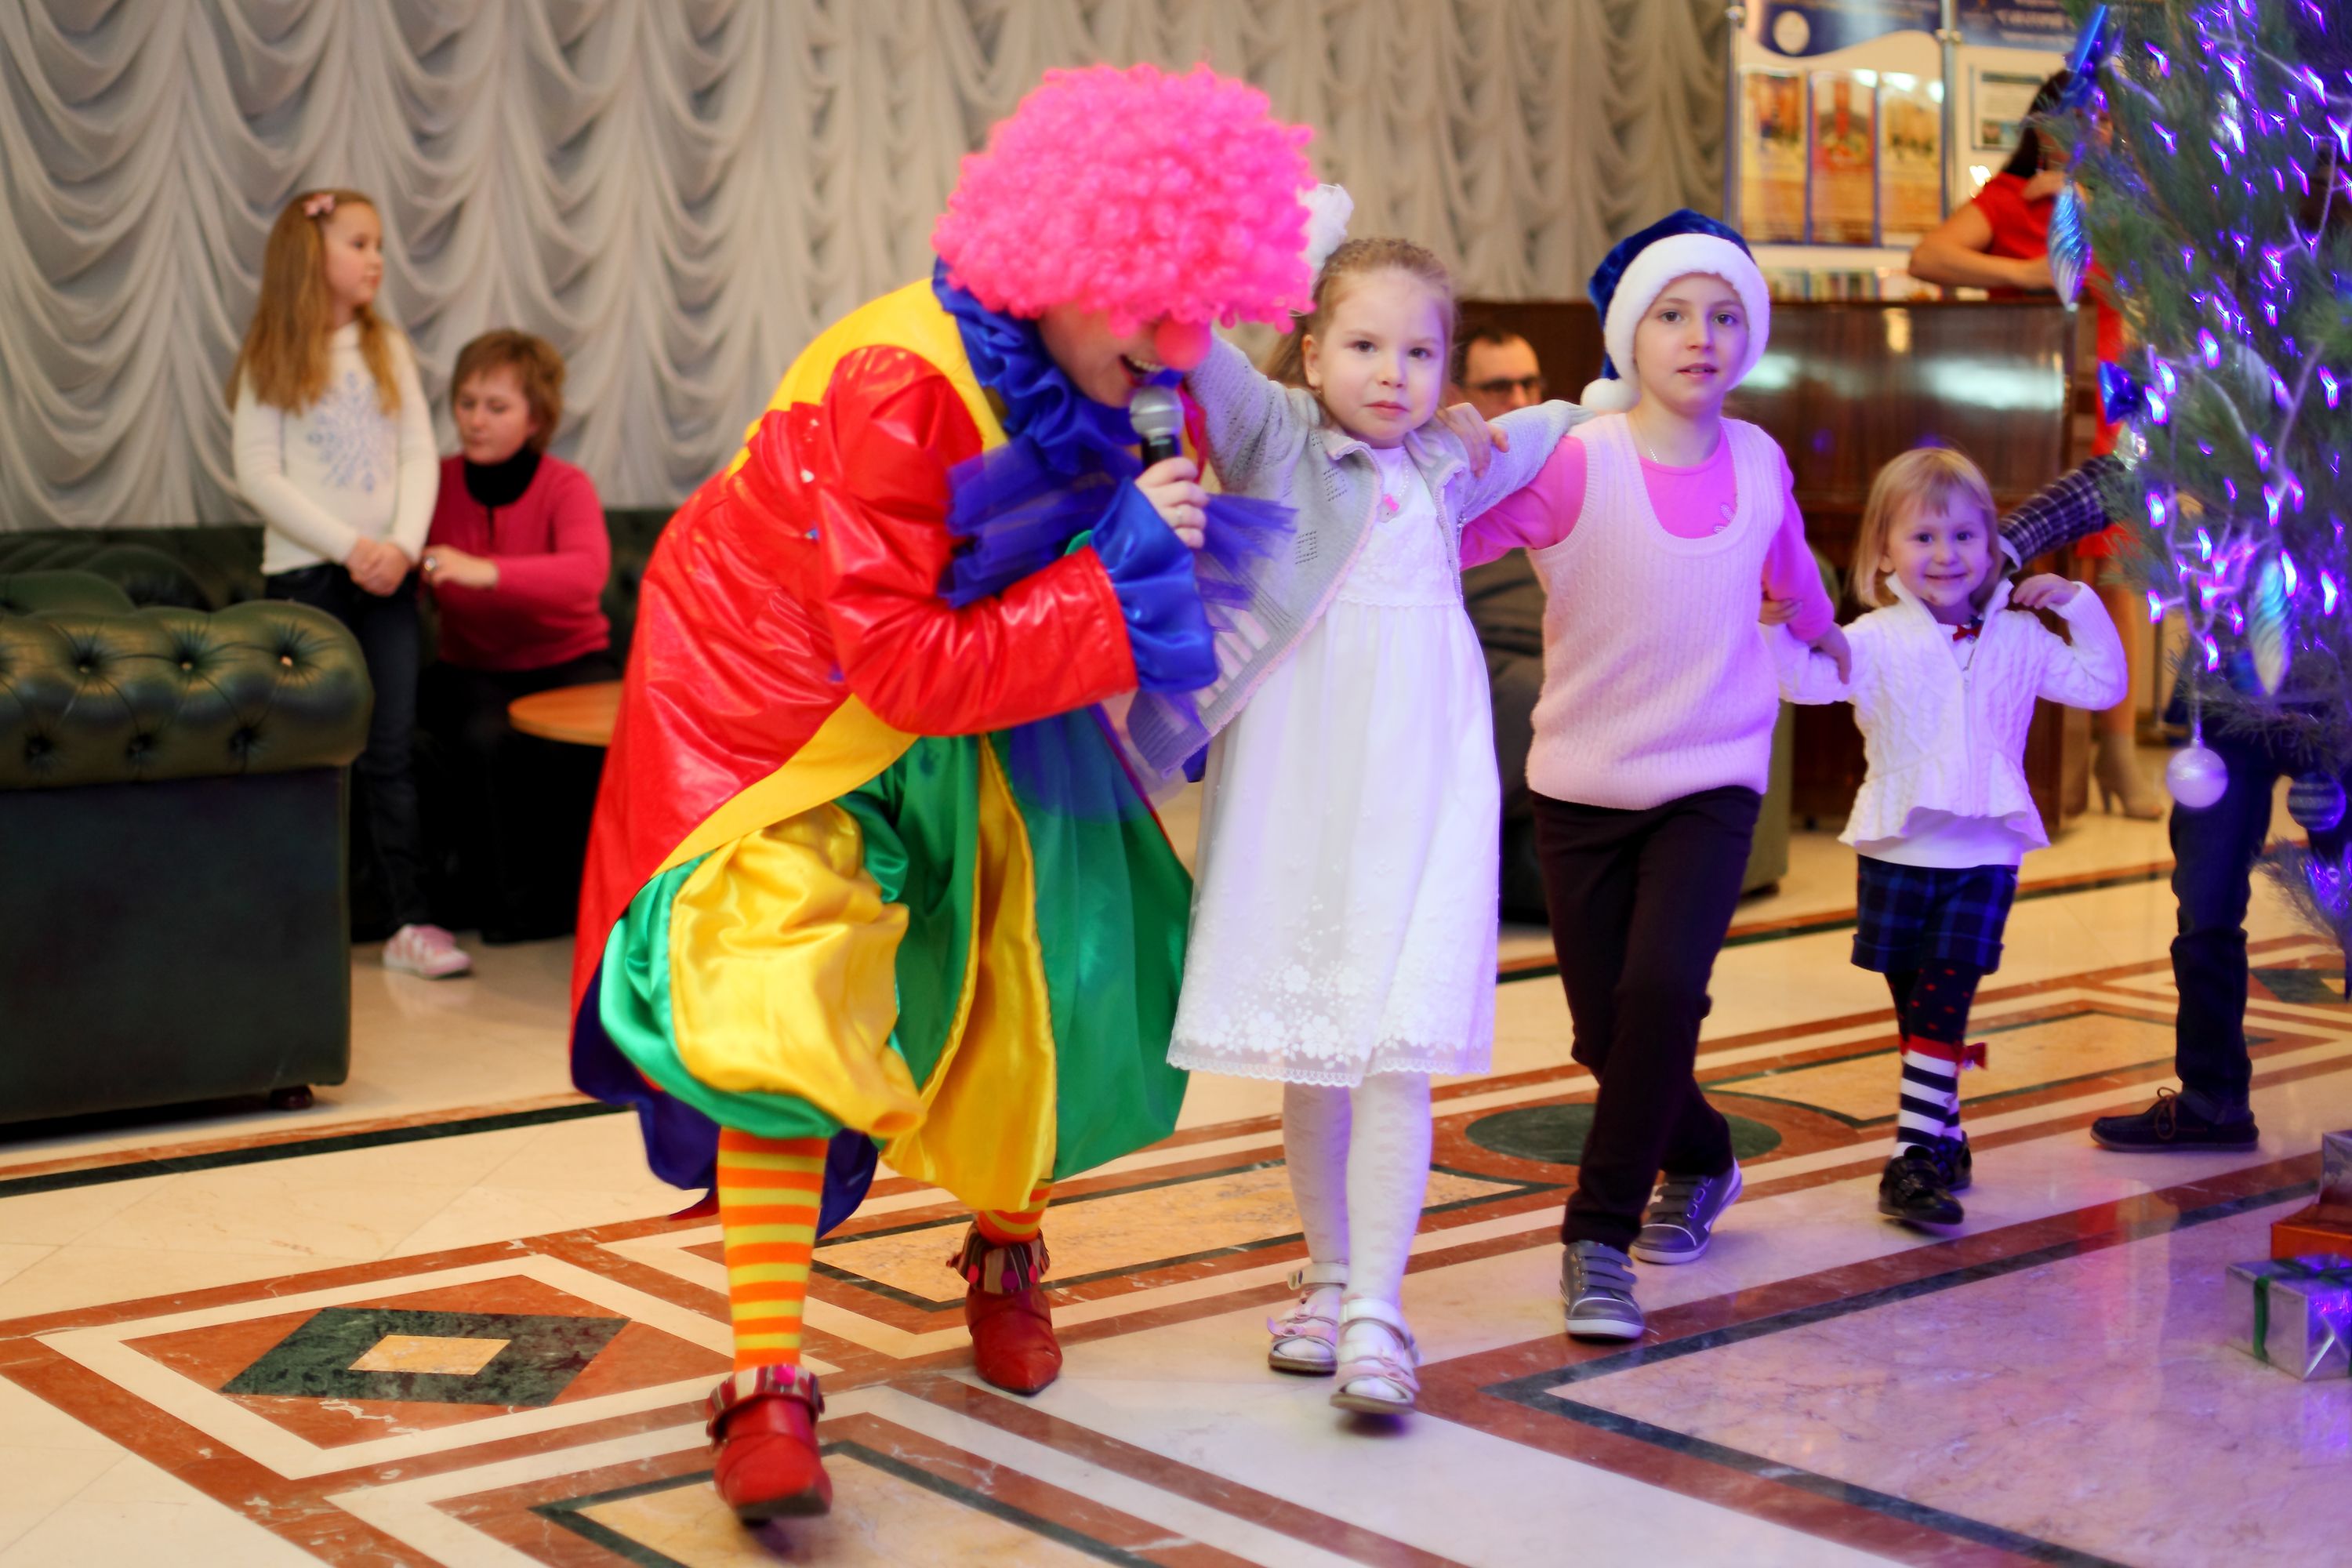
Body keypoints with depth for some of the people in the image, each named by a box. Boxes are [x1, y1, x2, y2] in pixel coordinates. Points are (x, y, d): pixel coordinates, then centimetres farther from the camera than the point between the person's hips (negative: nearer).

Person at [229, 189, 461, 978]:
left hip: (387, 572, 3)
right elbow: (259, 476, -8)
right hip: (306, 571, -3)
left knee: (391, 752, 3)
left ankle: (410, 922, 4)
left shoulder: (387, 348, 10)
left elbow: (421, 454, 4)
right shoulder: (273, 362, -1)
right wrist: (348, 546, -15)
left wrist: (403, 544, -12)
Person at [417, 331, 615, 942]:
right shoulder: (439, 483, -3)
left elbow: (588, 571, -32)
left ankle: (572, 898, -6)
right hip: (473, 669, 2)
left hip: (568, 660, -1)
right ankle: (502, 904, -11)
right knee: (480, 739, -31)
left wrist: (489, 572, -47)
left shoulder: (566, 486, -12)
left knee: (578, 747, -31)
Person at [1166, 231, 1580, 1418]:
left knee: (1395, 1052, -10)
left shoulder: (1453, 465, 13)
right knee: (1307, 1053, 7)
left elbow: (1561, 422, 35)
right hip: (1289, 783, -1)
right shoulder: (1272, 437, 3)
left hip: (1415, 789, 1)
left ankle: (1376, 1314, -7)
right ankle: (1329, 1279, 23)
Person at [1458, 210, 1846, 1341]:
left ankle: (1599, 1240, -9)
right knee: (1607, 1030, 6)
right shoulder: (1573, 462, -14)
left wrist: (1822, 634, 41)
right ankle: (1700, 1162, 39)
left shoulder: (1759, 462, 0)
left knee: (1662, 988, -21)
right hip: (1583, 784, -1)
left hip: (1713, 781, 1)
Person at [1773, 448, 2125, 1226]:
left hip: (1984, 855, 0)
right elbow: (1806, 676, -19)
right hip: (1897, 850, 0)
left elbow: (2103, 684, 18)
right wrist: (1776, 623, -36)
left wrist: (2081, 606, 8)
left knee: (1942, 1005, -8)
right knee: (1918, 1007, 9)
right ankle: (1944, 1137, 23)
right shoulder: (1876, 640, -3)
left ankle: (1917, 1152, -10)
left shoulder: (2019, 638, 8)